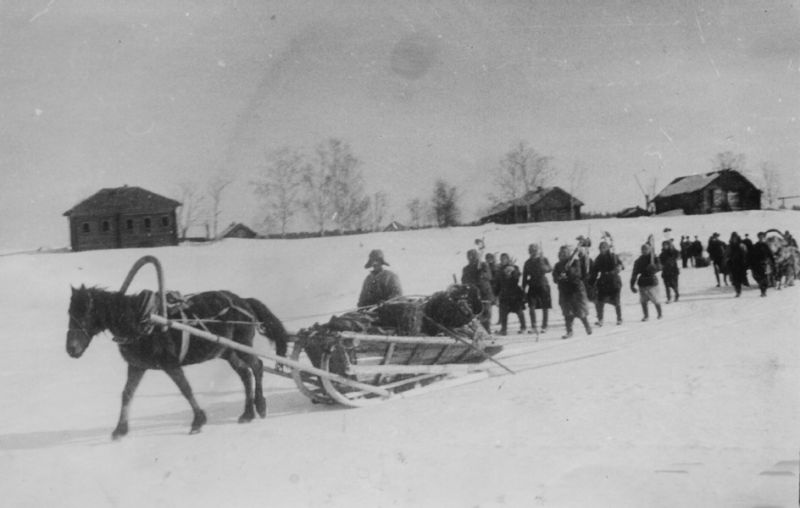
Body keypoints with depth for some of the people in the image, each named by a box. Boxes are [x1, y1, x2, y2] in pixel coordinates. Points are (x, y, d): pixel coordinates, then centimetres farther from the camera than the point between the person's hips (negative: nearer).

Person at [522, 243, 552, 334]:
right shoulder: (528, 263, 6)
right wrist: (523, 289, 6)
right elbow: (525, 276, 9)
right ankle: (533, 326, -3)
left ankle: (544, 326, 13)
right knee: (531, 306, -10)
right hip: (533, 286, 2)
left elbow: (550, 269, -17)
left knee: (545, 307, 2)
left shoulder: (543, 260, 0)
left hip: (543, 285, -2)